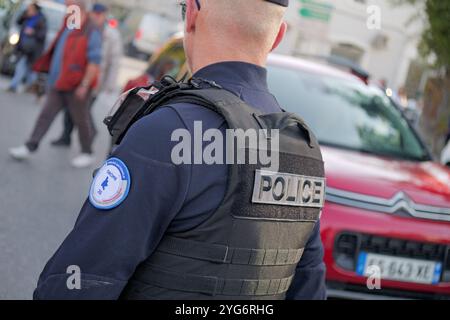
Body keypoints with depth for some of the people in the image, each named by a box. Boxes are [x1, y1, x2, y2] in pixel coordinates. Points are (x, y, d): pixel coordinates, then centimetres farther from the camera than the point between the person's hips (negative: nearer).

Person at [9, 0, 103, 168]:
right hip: (58, 82, 8)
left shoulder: (91, 32, -16)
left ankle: (87, 154, 20)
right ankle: (30, 147, 10)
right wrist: (53, 76, 21)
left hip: (77, 86, -8)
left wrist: (84, 85, -24)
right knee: (46, 114, 6)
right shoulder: (68, 26, 11)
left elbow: (95, 62, -20)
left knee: (81, 120, 5)